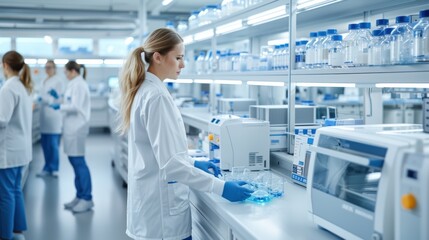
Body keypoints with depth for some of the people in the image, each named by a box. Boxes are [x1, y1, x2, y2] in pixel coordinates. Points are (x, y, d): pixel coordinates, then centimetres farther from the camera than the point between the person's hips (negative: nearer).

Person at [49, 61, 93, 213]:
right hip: (72, 126, 10)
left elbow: (76, 106, -20)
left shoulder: (79, 84, -13)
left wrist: (59, 107, -9)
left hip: (77, 127, -10)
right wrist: (58, 98, 19)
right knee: (74, 161, 11)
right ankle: (80, 196, 19)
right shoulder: (74, 84, 16)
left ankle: (87, 199, 1)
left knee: (78, 161, -6)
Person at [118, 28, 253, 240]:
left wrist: (194, 163, 15)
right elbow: (170, 164, -25)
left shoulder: (144, 89, 8)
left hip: (151, 201, 10)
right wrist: (220, 187, -23)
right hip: (162, 207, -10)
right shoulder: (156, 96, -21)